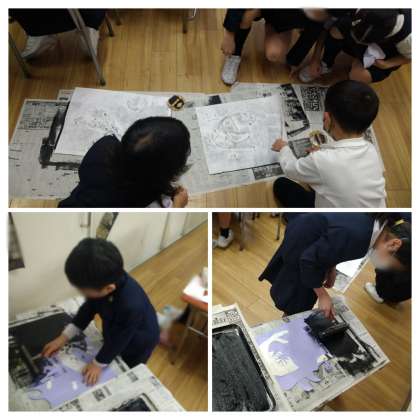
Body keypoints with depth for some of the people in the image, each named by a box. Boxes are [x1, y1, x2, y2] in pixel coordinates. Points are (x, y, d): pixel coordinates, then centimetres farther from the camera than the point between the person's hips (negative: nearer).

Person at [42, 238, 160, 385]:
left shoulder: (131, 306, -48)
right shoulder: (106, 280, -28)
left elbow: (118, 340, -29)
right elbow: (89, 308, -8)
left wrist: (98, 364, -13)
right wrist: (64, 337, -7)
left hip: (138, 344, -5)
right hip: (115, 334, 6)